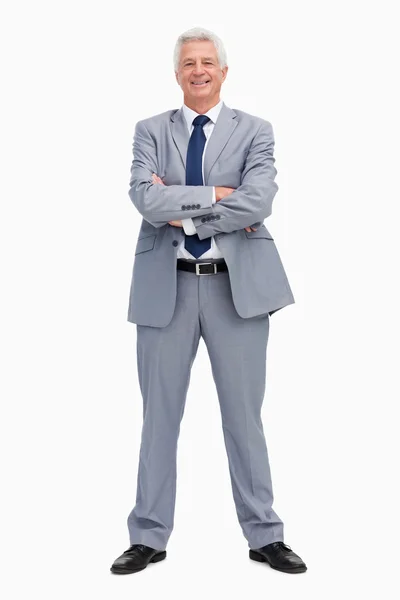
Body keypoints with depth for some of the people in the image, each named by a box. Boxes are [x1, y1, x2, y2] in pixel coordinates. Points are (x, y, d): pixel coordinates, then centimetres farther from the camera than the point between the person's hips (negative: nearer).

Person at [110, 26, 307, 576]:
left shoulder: (254, 131, 5)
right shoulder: (151, 132, 7)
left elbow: (258, 201, -13)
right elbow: (146, 200, -11)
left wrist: (183, 211, -12)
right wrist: (215, 195, -13)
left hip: (238, 285, -1)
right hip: (166, 285, 1)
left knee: (244, 414, 7)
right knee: (159, 416, 8)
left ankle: (264, 536, 22)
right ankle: (149, 537, 21)